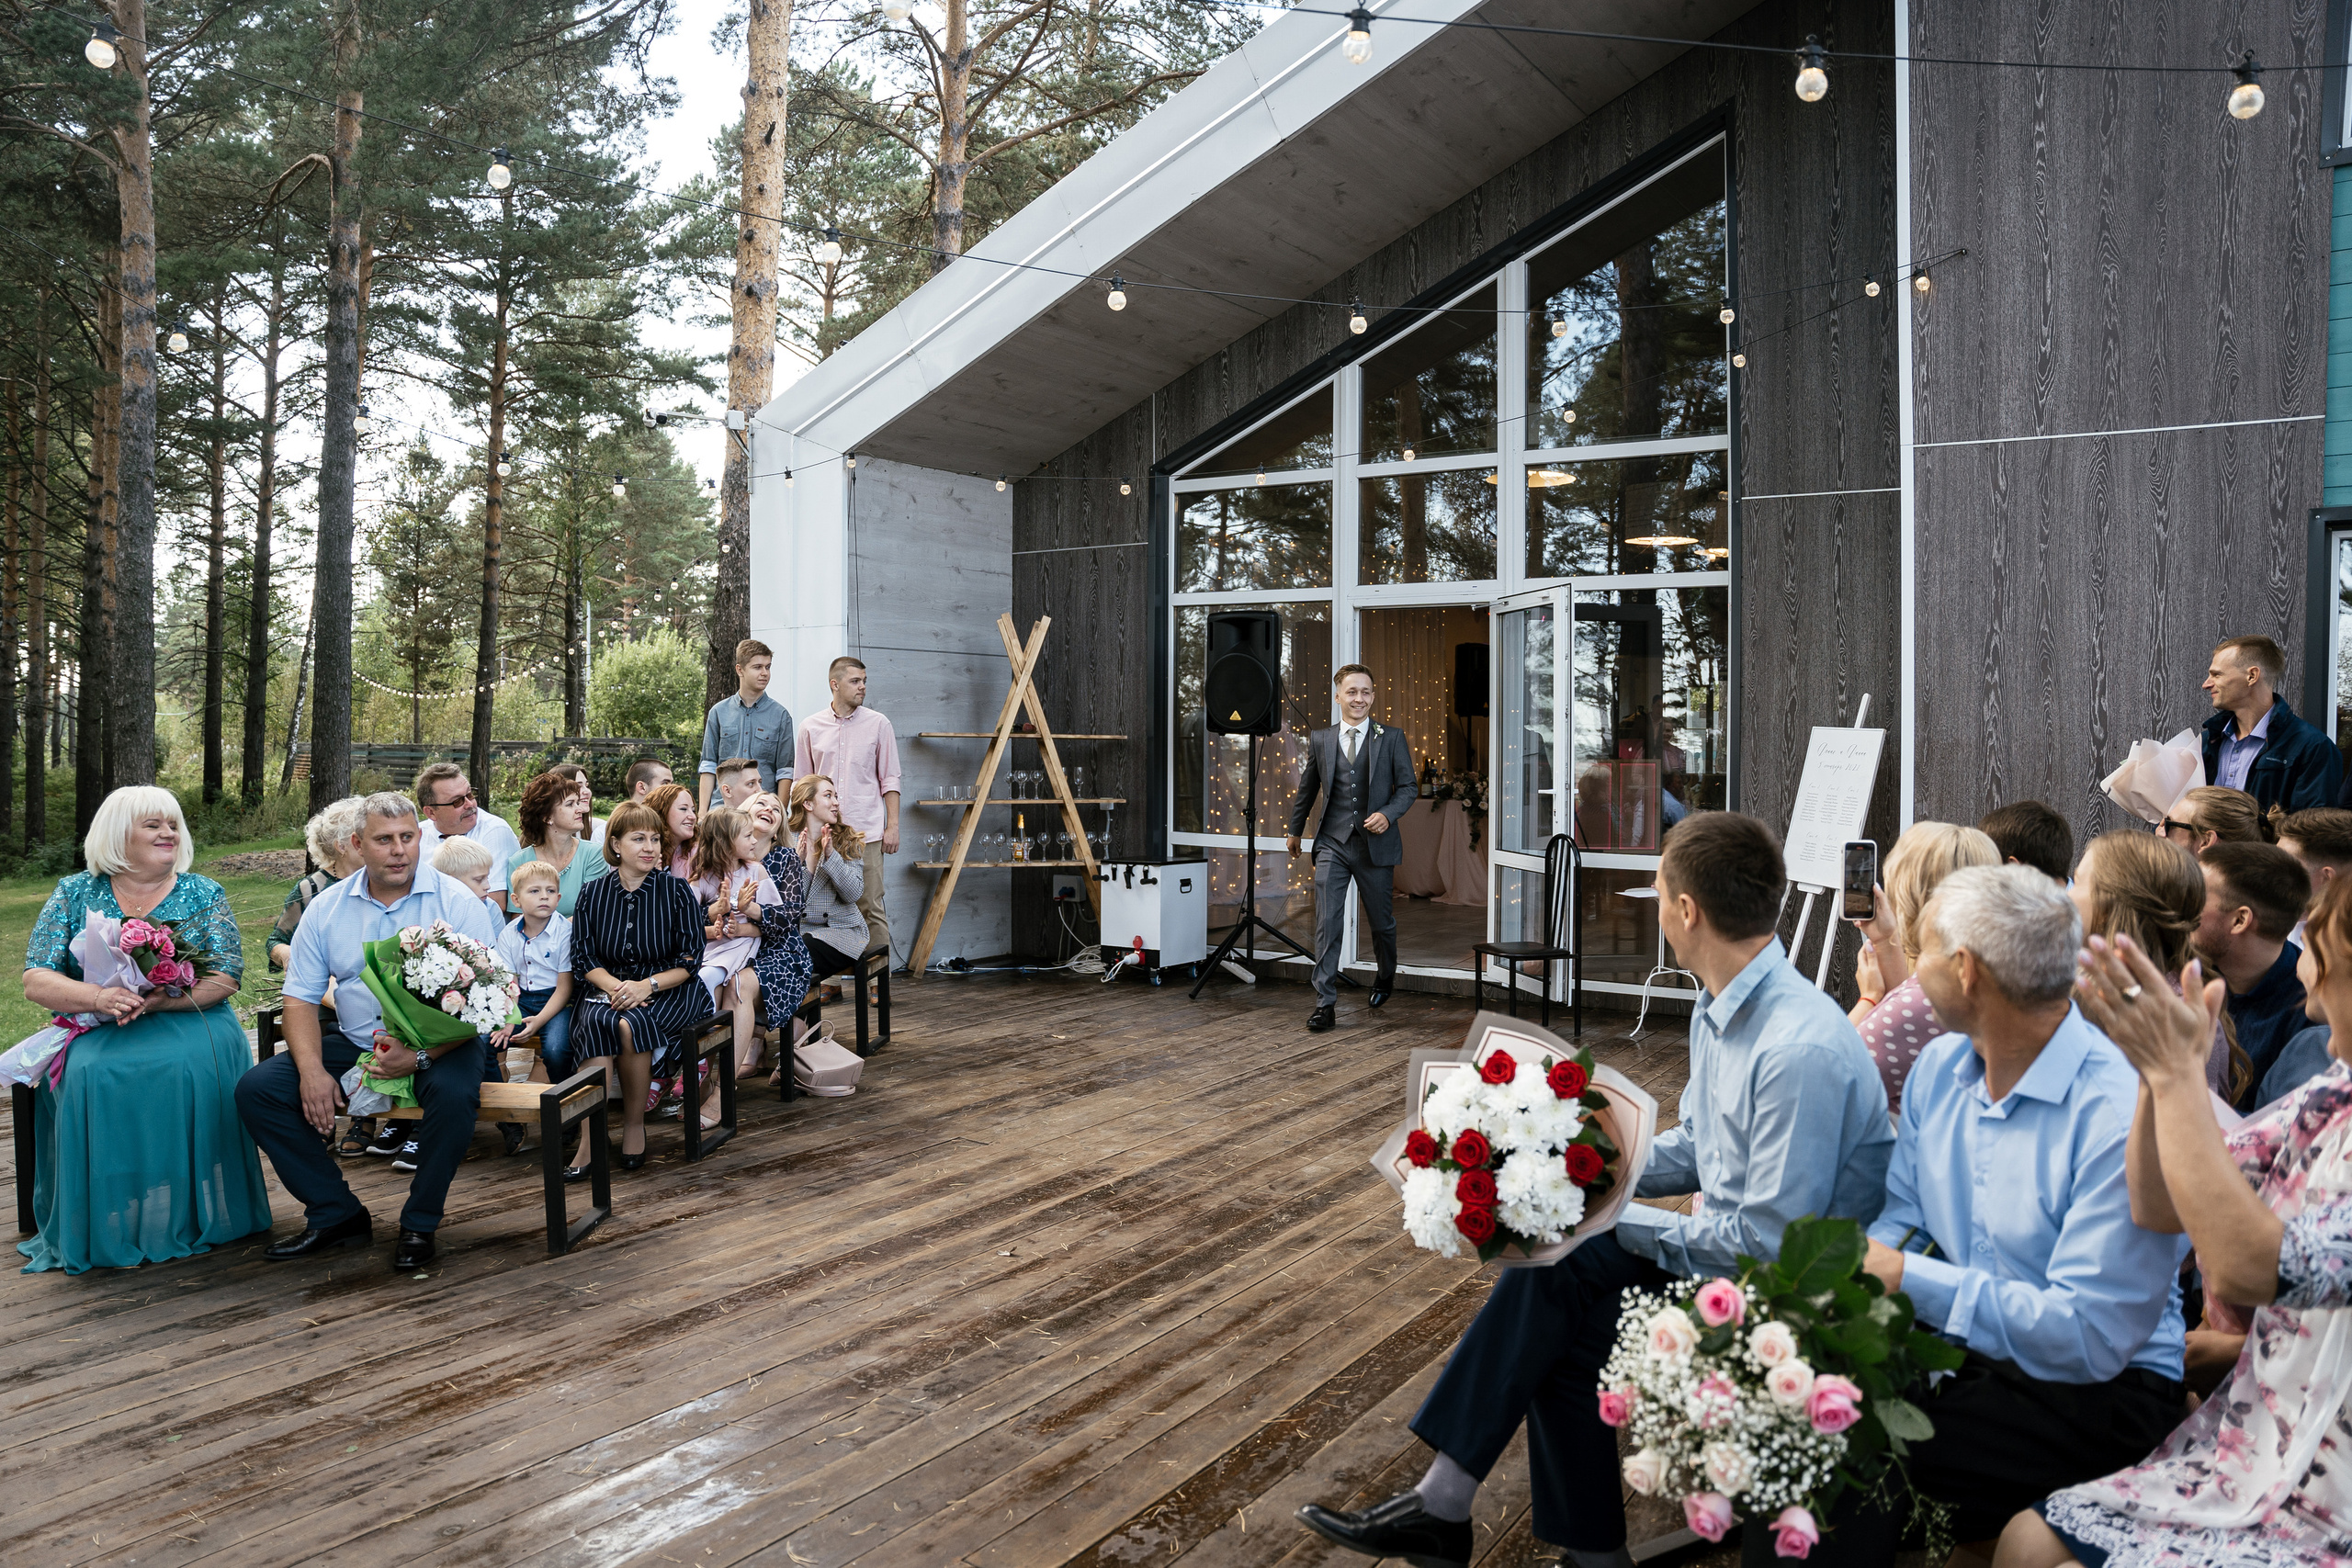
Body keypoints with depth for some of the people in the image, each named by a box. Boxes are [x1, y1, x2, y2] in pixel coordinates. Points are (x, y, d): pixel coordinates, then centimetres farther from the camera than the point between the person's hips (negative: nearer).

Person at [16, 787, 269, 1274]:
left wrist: (156, 999, -21)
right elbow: (36, 982, 1)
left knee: (193, 1067, -33)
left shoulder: (204, 895, 6)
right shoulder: (75, 894, 8)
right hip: (98, 1032, 1)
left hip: (189, 1021, -1)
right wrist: (99, 997, -21)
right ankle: (104, 1230, -19)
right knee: (92, 1074, -32)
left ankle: (190, 1217, -19)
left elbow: (225, 979, -3)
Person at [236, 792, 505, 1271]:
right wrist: (312, 1069, -13)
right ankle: (337, 1215, -1)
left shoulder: (457, 903, -8)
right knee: (256, 1089, -12)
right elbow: (301, 998, 5)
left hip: (437, 1046, -4)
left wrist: (421, 1056, -28)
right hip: (354, 1043, 5)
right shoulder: (327, 908, 5)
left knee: (454, 1092, -35)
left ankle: (419, 1225, -12)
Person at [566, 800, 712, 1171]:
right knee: (595, 1025, -32)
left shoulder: (677, 892, 2)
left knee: (631, 1025, -33)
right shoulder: (592, 893, 8)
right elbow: (583, 959, 4)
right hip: (608, 988, 2)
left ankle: (634, 1123, -14)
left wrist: (648, 985, -18)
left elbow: (689, 961, -2)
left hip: (668, 992, -2)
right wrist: (615, 986, -16)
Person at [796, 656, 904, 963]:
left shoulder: (878, 724, 4)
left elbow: (889, 779, 5)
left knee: (871, 907, -2)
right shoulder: (811, 728, 8)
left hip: (866, 833, -1)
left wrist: (893, 826, -2)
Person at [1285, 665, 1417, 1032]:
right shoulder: (1320, 740, 6)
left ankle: (1385, 978, 42)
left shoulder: (1392, 739, 1)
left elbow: (1408, 786, 4)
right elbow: (1307, 788, 18)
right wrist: (1295, 830, 27)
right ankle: (1325, 1004, -3)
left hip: (1375, 844, 0)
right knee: (1327, 924, -7)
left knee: (1381, 922, 14)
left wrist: (1388, 814, -15)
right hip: (1332, 843, 0)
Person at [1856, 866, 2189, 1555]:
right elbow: (1901, 1220, 10)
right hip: (1949, 1346, 7)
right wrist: (1854, 1269, -12)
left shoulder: (2118, 1114, -21)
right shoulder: (1940, 1066, 5)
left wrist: (1911, 1280, -23)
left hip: (2094, 1390, -7)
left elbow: (2092, 1335, -23)